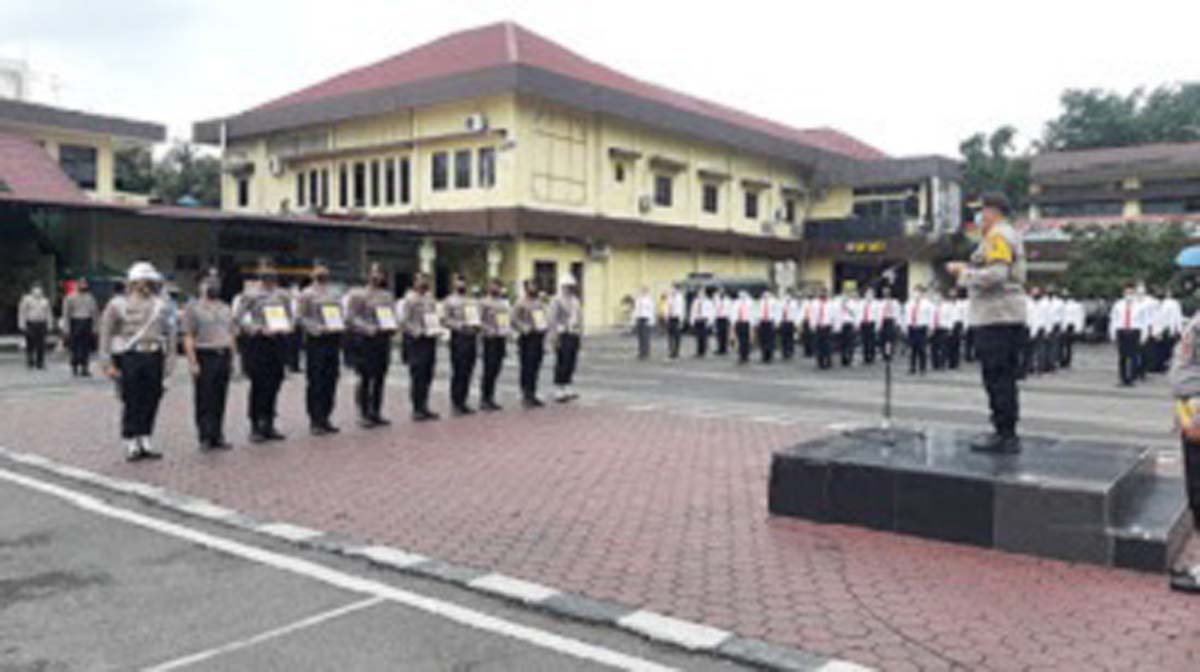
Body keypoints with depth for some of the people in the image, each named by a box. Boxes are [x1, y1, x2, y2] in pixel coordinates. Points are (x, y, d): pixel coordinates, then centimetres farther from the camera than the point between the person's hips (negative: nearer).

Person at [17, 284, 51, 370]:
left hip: (42, 324, 3)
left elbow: (48, 313, 18)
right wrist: (22, 324, -5)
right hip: (30, 324, -3)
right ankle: (30, 363, 7)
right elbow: (22, 312, 1)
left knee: (41, 345, 0)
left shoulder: (45, 301, 15)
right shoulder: (27, 299, 2)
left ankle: (40, 363, 5)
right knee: (30, 344, -3)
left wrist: (49, 324, 12)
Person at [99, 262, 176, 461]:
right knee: (131, 403, -2)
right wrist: (108, 363, -6)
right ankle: (131, 445, 7)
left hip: (153, 357, 4)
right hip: (129, 357, -4)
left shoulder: (159, 305, 13)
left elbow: (169, 333, 14)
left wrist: (170, 359, 6)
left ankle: (145, 442, 16)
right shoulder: (118, 304, 1)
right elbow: (106, 334, -1)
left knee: (150, 402, 5)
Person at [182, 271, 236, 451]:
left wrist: (232, 358, 12)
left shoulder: (226, 308, 18)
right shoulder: (193, 307, 1)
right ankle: (206, 438, 2)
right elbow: (188, 337, -6)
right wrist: (192, 362, -14)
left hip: (224, 357, 5)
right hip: (204, 357, -5)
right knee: (204, 401, -3)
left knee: (220, 401, 7)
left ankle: (218, 437, 12)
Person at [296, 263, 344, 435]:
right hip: (315, 342, -6)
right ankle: (315, 422, 1)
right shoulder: (306, 295, -1)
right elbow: (300, 317, -8)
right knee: (315, 382, -4)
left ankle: (325, 419, 16)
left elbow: (341, 314, 20)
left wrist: (339, 326, 0)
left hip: (334, 341, 6)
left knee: (331, 382, 7)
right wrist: (317, 328, -20)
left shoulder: (335, 294, 17)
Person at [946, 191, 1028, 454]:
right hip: (1009, 315, 11)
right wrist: (968, 269, 15)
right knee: (1005, 377, 13)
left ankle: (1005, 435, -7)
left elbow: (995, 275, -22)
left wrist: (964, 272, -11)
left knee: (997, 376, -9)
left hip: (996, 316, -11)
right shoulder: (1010, 235, 22)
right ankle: (1007, 433, 19)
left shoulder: (998, 236, -10)